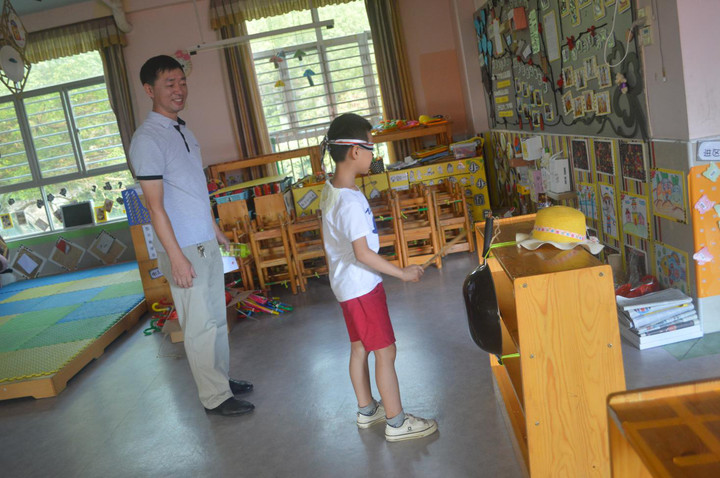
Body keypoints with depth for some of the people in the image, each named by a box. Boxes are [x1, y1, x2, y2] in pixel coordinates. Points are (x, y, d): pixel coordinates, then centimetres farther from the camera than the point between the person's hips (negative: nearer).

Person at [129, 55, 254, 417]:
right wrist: (176, 257, -21)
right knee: (200, 326, 1)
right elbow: (155, 206, -19)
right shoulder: (148, 138, -15)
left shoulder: (183, 130, 12)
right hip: (183, 248, -8)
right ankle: (215, 397, 13)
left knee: (216, 317, 17)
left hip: (206, 243, 9)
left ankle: (221, 379, 31)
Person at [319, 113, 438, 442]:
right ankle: (396, 423, 10)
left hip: (346, 284, 10)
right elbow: (362, 253, -28)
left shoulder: (330, 190, 5)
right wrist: (402, 273, -21)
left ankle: (367, 409, 34)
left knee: (359, 348, 19)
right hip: (362, 286, -10)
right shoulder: (350, 201, -25)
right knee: (385, 352, 0)